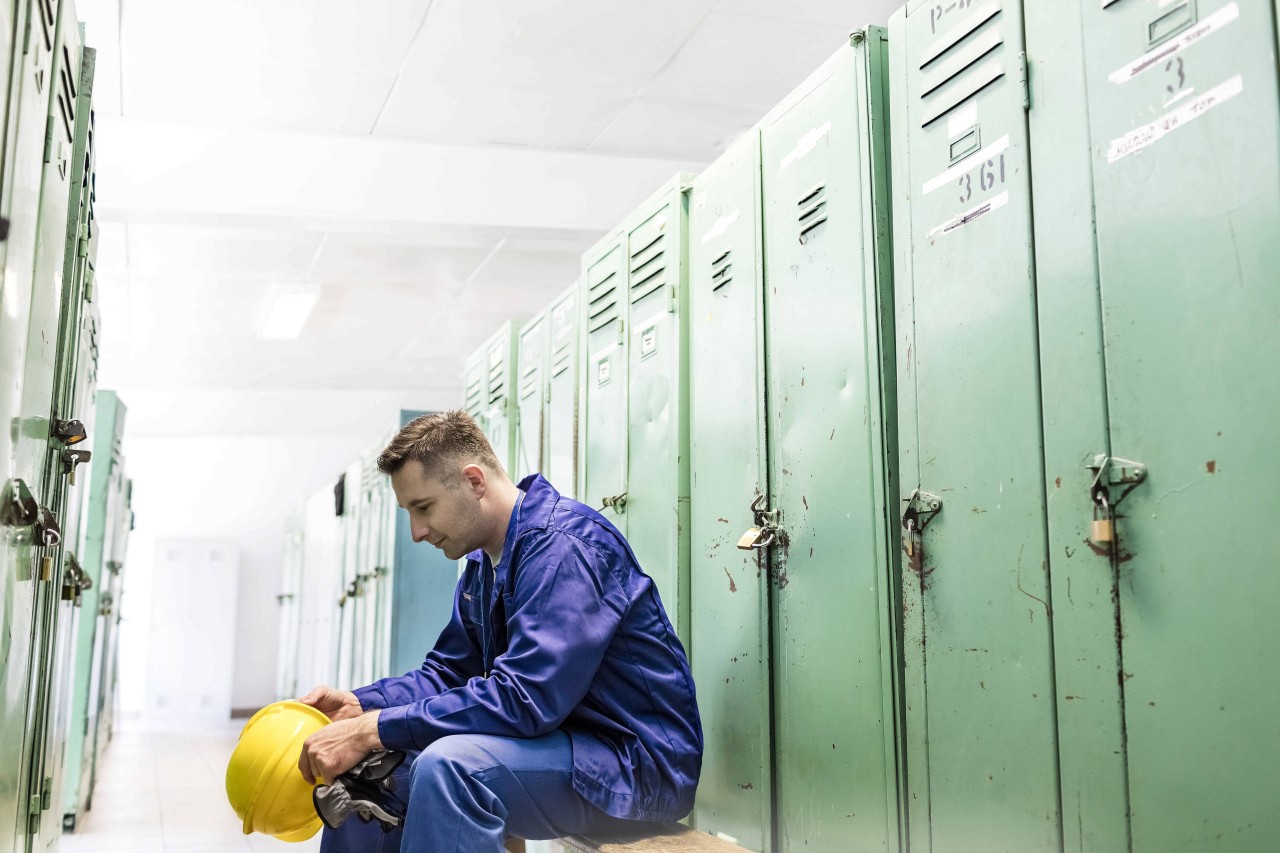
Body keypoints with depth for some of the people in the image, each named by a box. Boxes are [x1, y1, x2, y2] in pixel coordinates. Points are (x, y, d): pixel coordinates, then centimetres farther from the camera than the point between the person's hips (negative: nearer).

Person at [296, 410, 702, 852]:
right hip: (554, 742, 10)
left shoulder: (565, 545, -21)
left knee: (449, 763, -34)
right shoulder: (482, 566, 11)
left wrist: (374, 730, -26)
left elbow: (524, 699, -29)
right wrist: (359, 705, -5)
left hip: (637, 763, -10)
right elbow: (447, 674, 13)